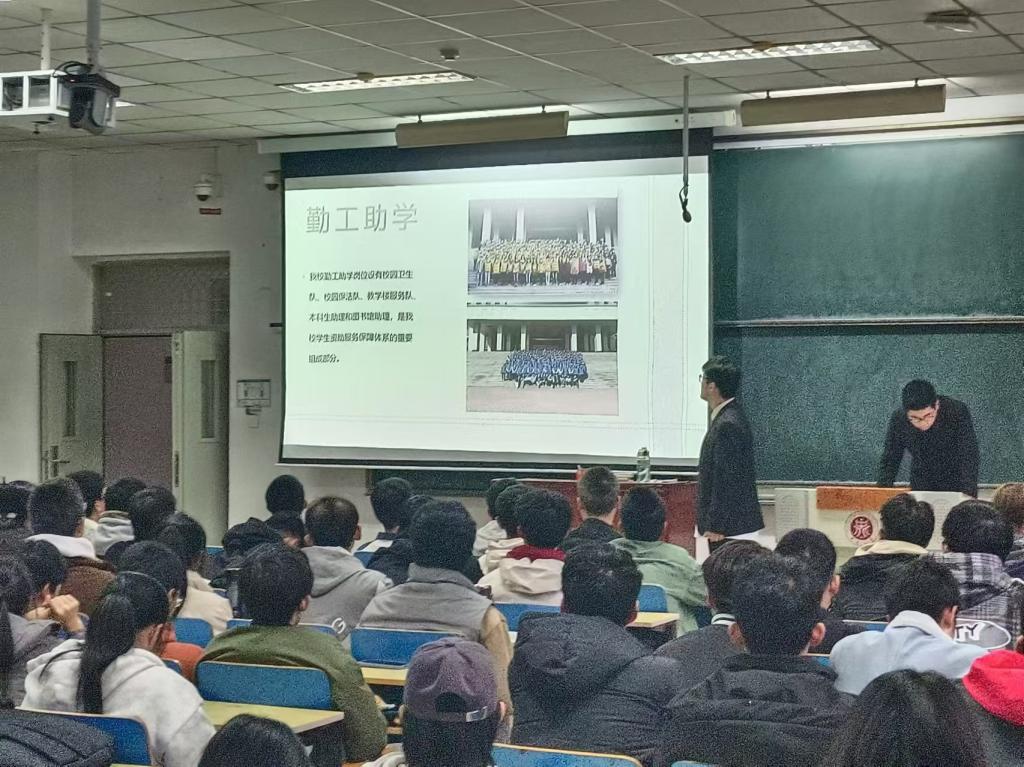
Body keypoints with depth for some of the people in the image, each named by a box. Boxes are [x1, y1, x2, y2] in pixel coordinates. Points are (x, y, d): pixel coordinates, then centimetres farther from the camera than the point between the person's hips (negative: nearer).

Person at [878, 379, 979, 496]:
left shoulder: (958, 412, -20)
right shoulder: (898, 420, -14)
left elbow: (969, 460, -23)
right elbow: (889, 462, -5)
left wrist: (968, 497, -34)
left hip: (956, 488, -1)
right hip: (920, 489, 1)